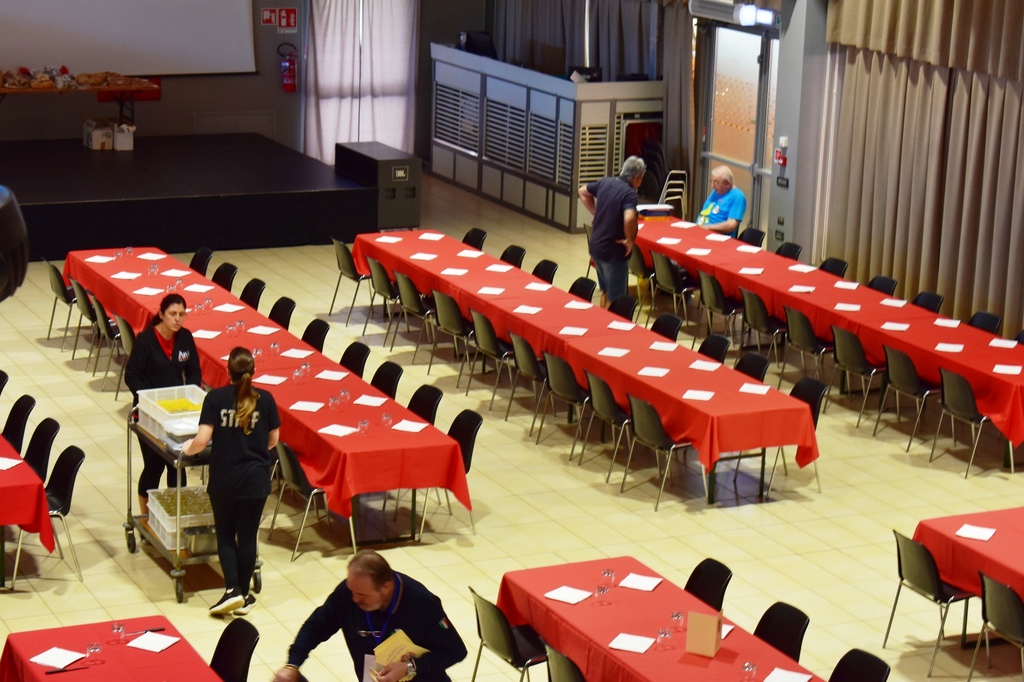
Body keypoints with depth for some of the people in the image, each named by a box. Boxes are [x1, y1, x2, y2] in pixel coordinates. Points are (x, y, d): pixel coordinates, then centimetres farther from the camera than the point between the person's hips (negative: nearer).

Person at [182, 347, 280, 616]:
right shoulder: (265, 400, -5)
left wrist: (189, 449, 8)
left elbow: (202, 440, -13)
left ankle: (232, 589, -2)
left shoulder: (215, 398, -9)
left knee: (225, 535, 13)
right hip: (256, 480, 1)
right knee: (247, 536, 10)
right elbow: (273, 441, 4)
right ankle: (244, 596, 16)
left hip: (223, 480, -1)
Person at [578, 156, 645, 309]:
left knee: (606, 292, 23)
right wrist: (630, 240, -21)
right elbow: (629, 219, -38)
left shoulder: (605, 183, 2)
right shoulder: (630, 193, -20)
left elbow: (582, 191, 19)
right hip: (613, 251, -8)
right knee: (615, 298, 5)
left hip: (596, 246, 8)